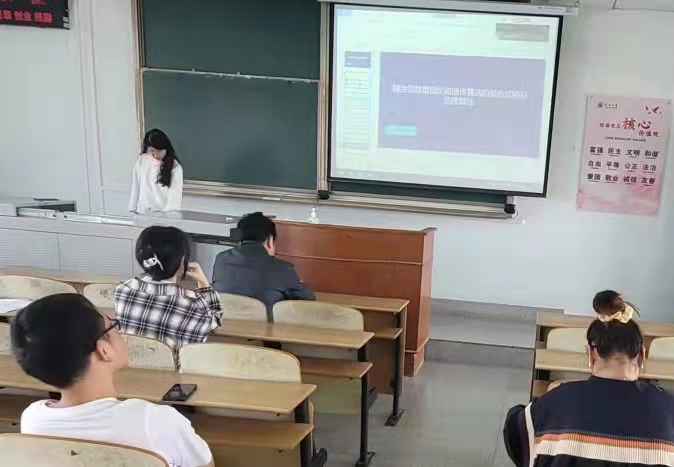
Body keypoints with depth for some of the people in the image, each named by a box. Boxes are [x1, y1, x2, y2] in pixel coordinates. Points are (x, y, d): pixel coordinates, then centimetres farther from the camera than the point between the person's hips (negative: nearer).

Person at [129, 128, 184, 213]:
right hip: (143, 213, 3)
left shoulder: (175, 166, -9)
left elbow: (175, 194, -12)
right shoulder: (141, 161, 1)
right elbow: (135, 187, 6)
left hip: (165, 214, -3)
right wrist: (133, 209, 6)